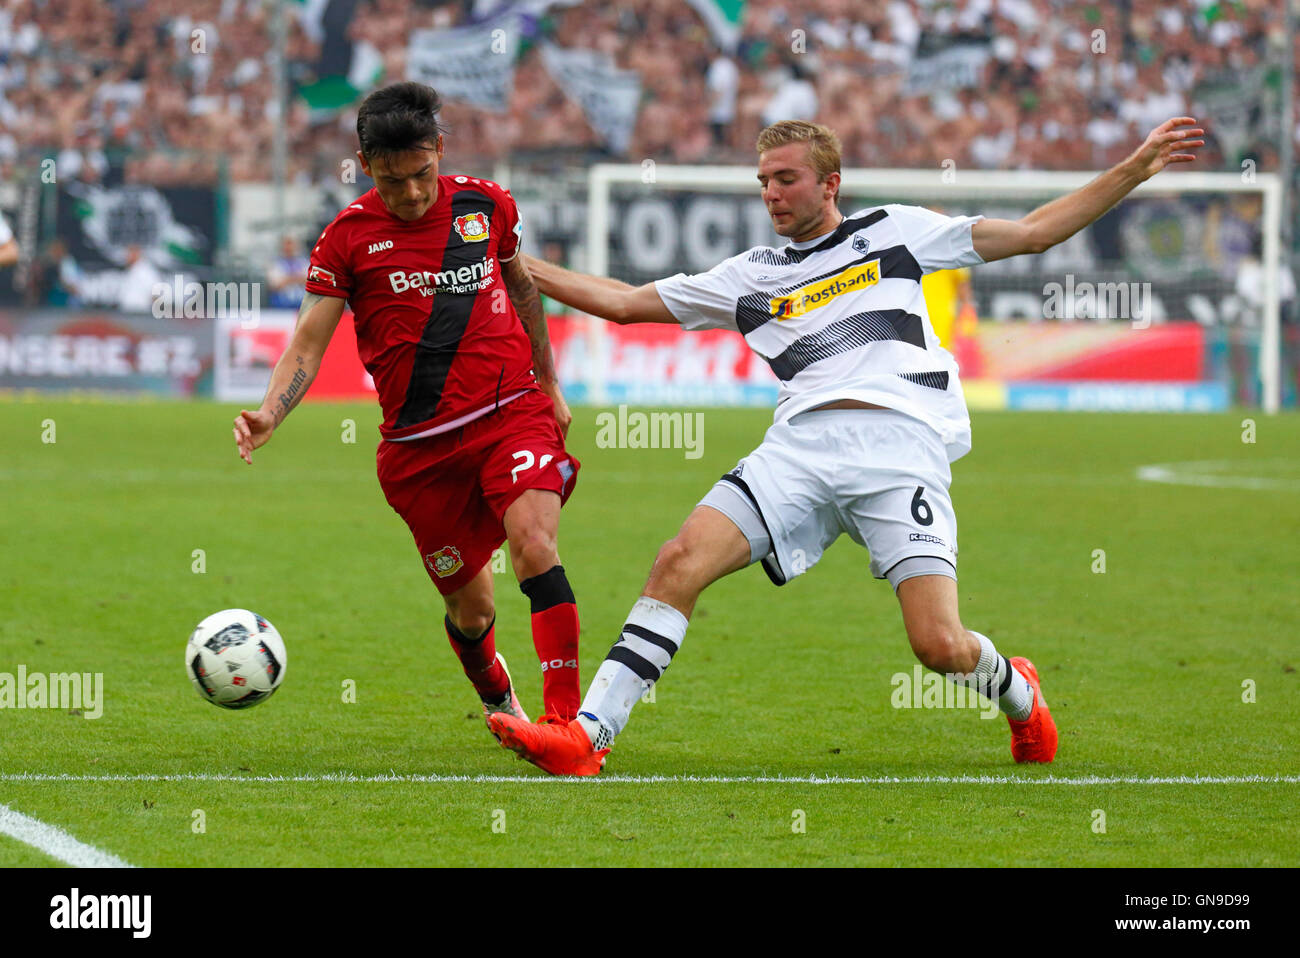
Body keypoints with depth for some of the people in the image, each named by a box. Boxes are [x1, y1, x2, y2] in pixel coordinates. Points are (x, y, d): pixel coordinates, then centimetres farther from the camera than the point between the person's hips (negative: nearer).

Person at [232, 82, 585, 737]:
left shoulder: (486, 205, 5)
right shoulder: (348, 237, -3)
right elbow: (308, 341, -5)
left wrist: (549, 386, 29)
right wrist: (268, 413, -23)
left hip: (512, 412, 0)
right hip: (419, 446, 0)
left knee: (532, 541, -26)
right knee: (470, 608, 5)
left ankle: (566, 718, -31)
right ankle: (499, 702, 38)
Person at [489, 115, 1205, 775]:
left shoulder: (893, 231, 17)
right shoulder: (749, 275, 23)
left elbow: (1031, 233, 18)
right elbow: (623, 302, 26)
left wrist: (1136, 169, 13)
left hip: (901, 443, -3)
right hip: (802, 442, 3)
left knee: (941, 647, -16)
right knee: (681, 562, -19)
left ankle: (1015, 690, 21)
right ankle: (585, 737, -20)